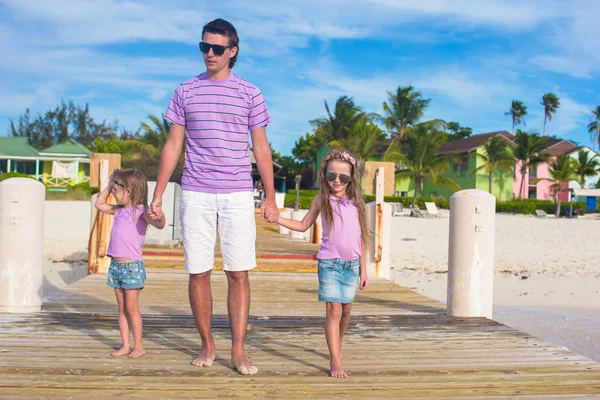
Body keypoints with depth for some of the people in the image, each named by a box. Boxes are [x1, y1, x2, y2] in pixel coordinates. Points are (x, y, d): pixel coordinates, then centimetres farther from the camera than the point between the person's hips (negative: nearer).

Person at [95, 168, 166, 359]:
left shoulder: (140, 211, -11)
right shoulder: (120, 210, 12)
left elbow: (158, 225, -27)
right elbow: (99, 204, 28)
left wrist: (160, 218, -49)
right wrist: (108, 185, 19)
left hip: (132, 266, -7)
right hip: (116, 265, 8)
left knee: (132, 308, -2)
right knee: (122, 308, 11)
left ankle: (138, 346, 8)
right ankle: (125, 345, 17)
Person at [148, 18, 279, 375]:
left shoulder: (250, 94, 6)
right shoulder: (185, 92, 8)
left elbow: (261, 148, 8)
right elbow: (173, 146, 10)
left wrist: (270, 197, 3)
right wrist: (158, 195, 6)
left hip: (238, 195, -1)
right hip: (196, 194, 1)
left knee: (239, 274, -2)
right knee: (199, 273, 3)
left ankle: (238, 351, 6)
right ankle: (207, 345, 19)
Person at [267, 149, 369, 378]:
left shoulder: (355, 202, 5)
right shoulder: (321, 200, 0)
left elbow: (361, 238, 9)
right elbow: (303, 225, 9)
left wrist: (363, 269, 9)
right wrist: (277, 218, -2)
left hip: (351, 264, 3)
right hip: (330, 263, -3)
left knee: (346, 309, 12)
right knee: (334, 310, -9)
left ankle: (337, 346, 36)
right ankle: (335, 361, -6)